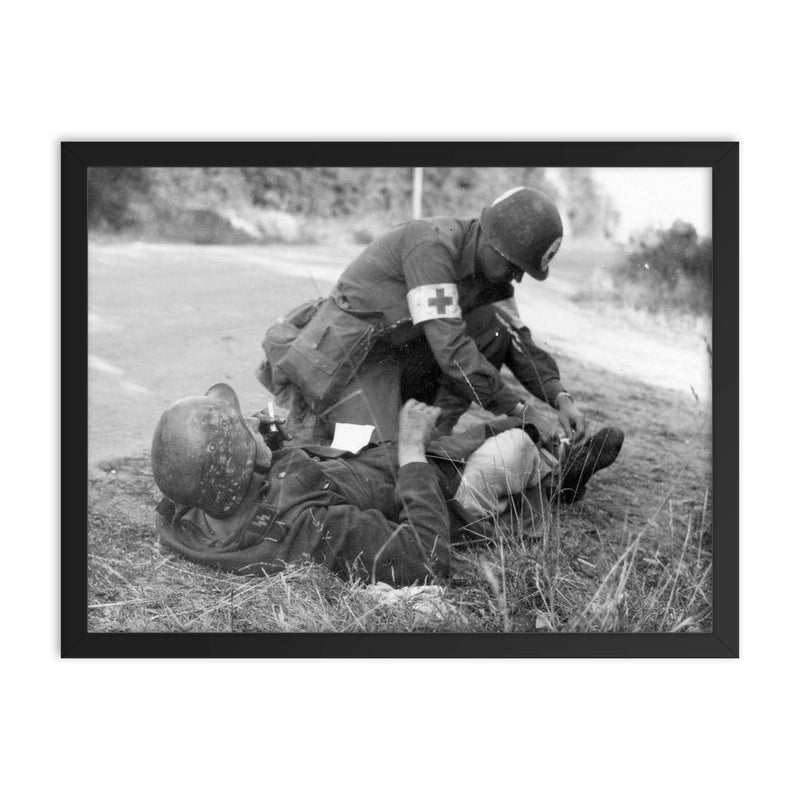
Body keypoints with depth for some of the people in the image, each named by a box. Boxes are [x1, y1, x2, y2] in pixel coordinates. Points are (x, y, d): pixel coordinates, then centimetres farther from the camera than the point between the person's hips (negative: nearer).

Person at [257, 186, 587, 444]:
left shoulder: (491, 268, -3)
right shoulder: (431, 245, -29)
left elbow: (518, 340, 1)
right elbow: (450, 349, -34)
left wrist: (560, 398, -15)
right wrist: (517, 409, -29)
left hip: (401, 354, 8)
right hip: (347, 356, -7)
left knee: (494, 327, -8)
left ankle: (435, 431, -1)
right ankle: (305, 412, 9)